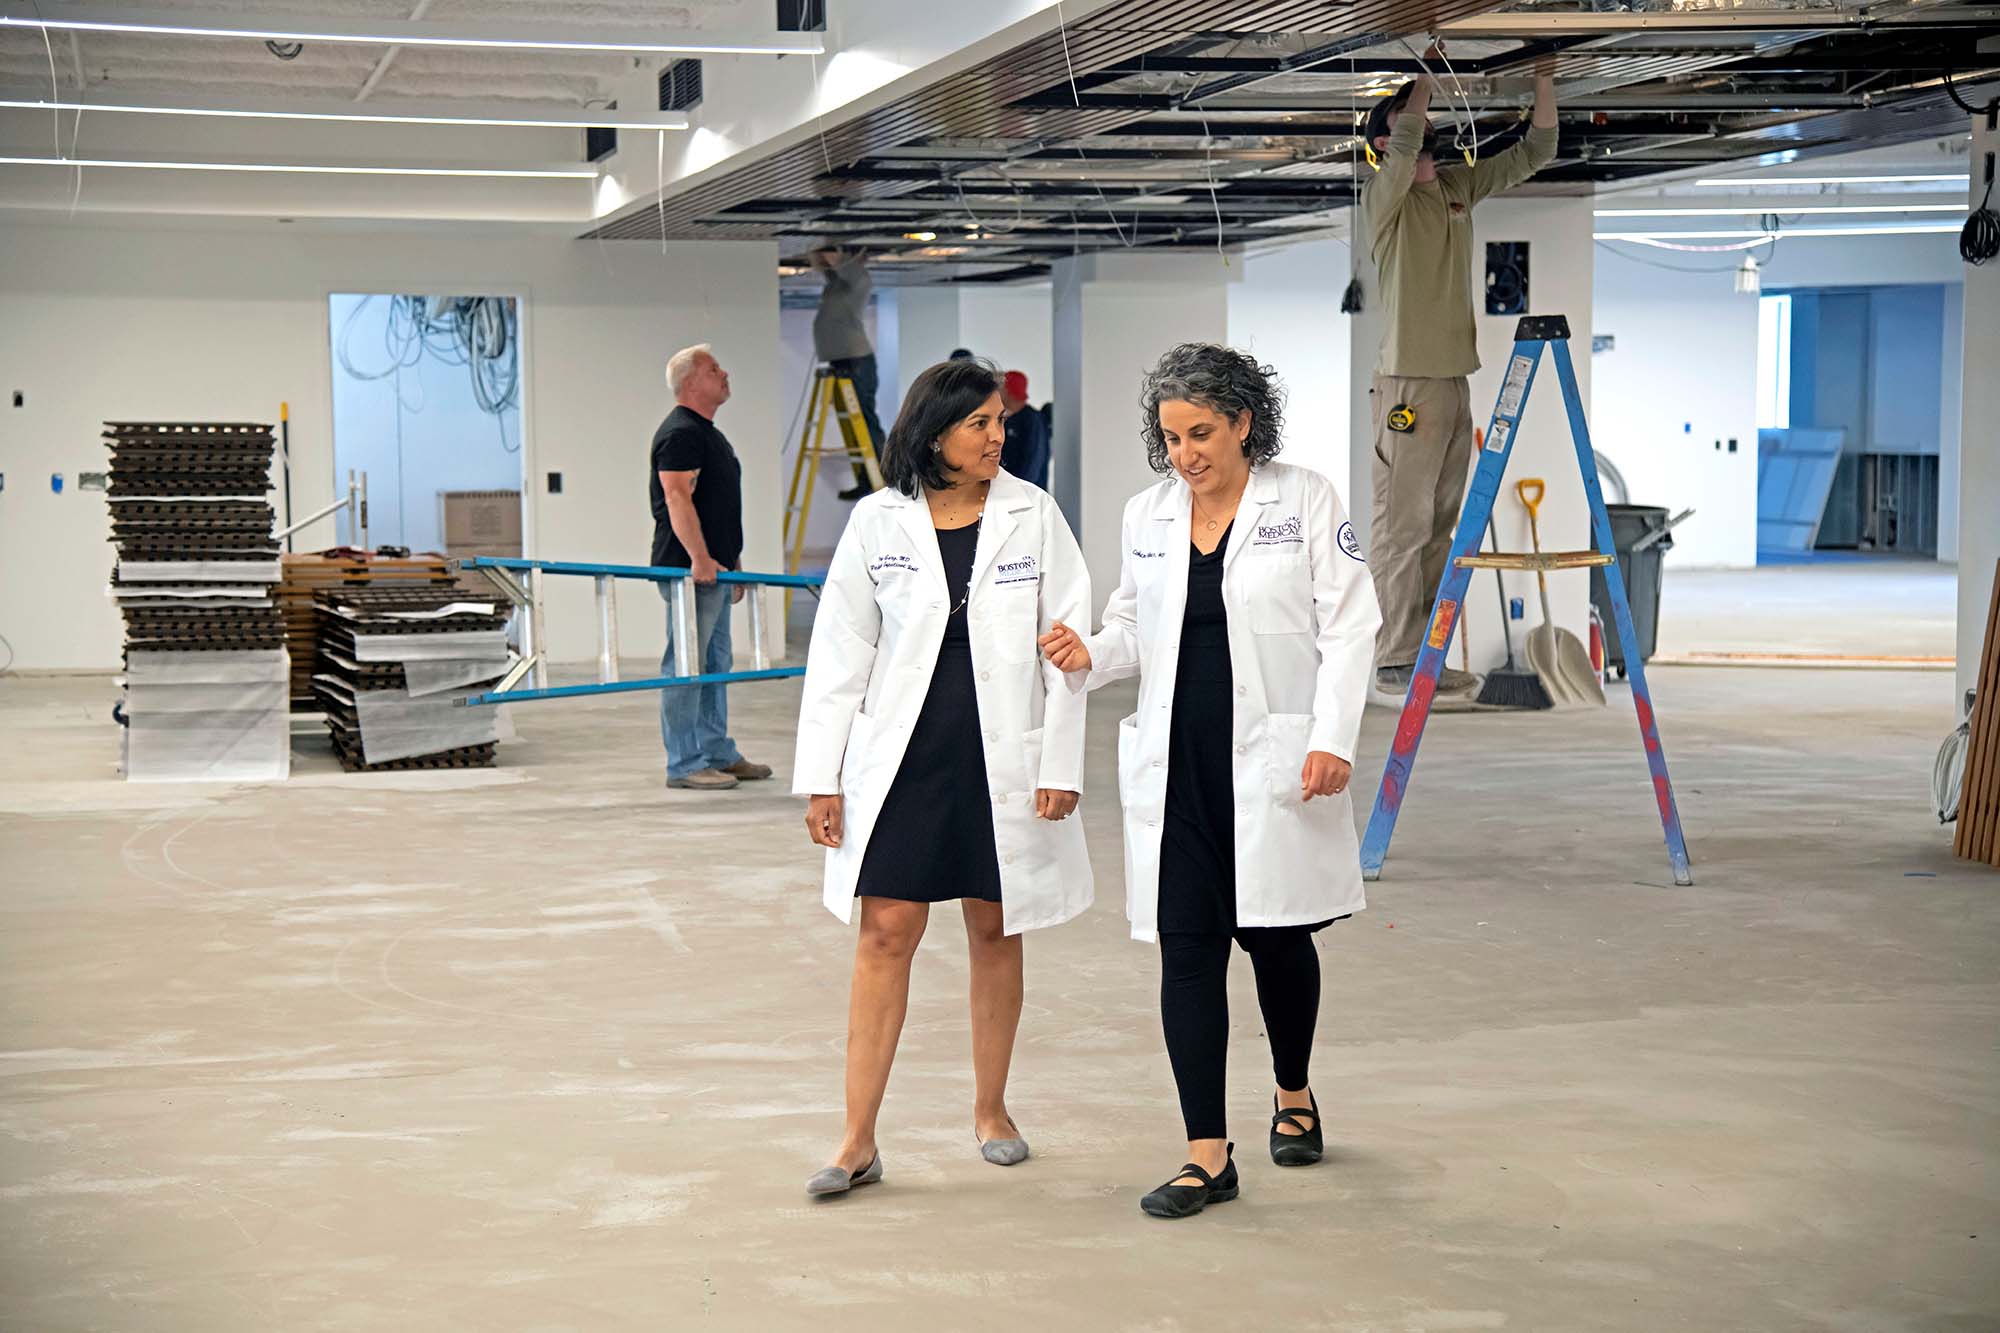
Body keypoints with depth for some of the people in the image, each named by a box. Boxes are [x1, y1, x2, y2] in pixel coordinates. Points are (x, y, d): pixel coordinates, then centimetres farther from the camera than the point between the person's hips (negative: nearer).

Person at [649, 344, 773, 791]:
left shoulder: (708, 433, 20)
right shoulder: (680, 433, -13)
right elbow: (678, 499, -22)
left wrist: (733, 565, 26)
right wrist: (700, 558, -29)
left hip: (714, 568, 11)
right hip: (691, 569, -11)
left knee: (716, 662, 14)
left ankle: (719, 754, 22)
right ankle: (684, 766, -6)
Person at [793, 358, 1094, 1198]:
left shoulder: (1032, 516, -1)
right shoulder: (878, 521, -2)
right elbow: (840, 652, 2)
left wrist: (1061, 767, -6)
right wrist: (821, 777, -1)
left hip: (1002, 757, 1)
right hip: (902, 756, 0)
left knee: (995, 931, 10)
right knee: (885, 935, -2)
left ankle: (991, 1110, 27)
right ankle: (858, 1143, 3)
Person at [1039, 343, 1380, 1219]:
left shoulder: (1305, 501, -2)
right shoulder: (1146, 516, 10)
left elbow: (1347, 627, -4)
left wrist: (1333, 739, -13)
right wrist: (1089, 656, -5)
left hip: (1271, 756, -3)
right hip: (1175, 761, 3)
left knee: (1276, 934, 7)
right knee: (1187, 945, -1)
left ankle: (1294, 1096, 36)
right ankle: (1208, 1157, 3)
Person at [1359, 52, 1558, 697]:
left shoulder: (1459, 185, 14)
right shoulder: (1383, 195, -6)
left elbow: (1534, 154, 15)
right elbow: (1405, 150, -28)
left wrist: (1545, 83, 3)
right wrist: (1428, 76, -19)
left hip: (1456, 377, 8)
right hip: (1410, 382, -7)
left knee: (1437, 526, 11)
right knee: (1402, 525, -5)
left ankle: (1425, 654, 17)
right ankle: (1395, 661, -2)